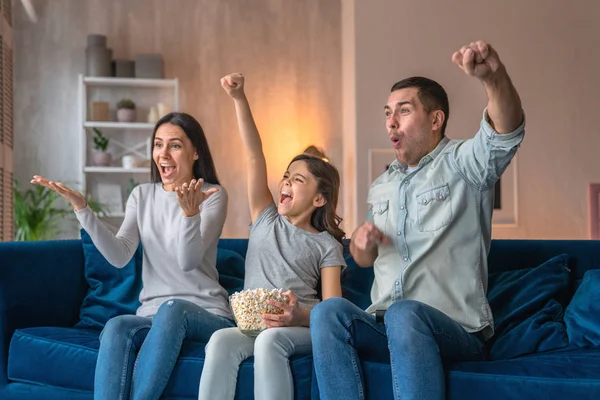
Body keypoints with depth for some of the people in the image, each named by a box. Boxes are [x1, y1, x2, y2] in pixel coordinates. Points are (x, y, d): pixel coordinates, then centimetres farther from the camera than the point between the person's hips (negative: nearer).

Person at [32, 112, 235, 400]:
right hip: (153, 316, 3)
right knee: (116, 327, -31)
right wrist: (81, 208, -14)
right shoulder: (142, 195, 12)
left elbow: (189, 262, -15)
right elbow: (119, 256, -4)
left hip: (207, 315, -3)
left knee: (172, 309, -37)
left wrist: (191, 213, -33)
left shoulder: (213, 195, -1)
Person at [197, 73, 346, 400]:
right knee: (221, 340, -32)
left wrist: (300, 316, -24)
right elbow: (254, 155, 9)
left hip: (302, 329, -2)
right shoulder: (266, 221, 17)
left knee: (269, 339, -37)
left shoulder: (326, 245, 8)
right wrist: (239, 99, 3)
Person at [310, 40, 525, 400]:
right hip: (384, 328, 5)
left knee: (404, 314, -38)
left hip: (457, 330, -5)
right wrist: (362, 241, 2)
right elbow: (363, 258, 29)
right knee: (328, 311, -26)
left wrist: (493, 76, -45)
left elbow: (508, 131, -22)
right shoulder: (382, 186, 19)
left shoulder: (462, 164, 0)